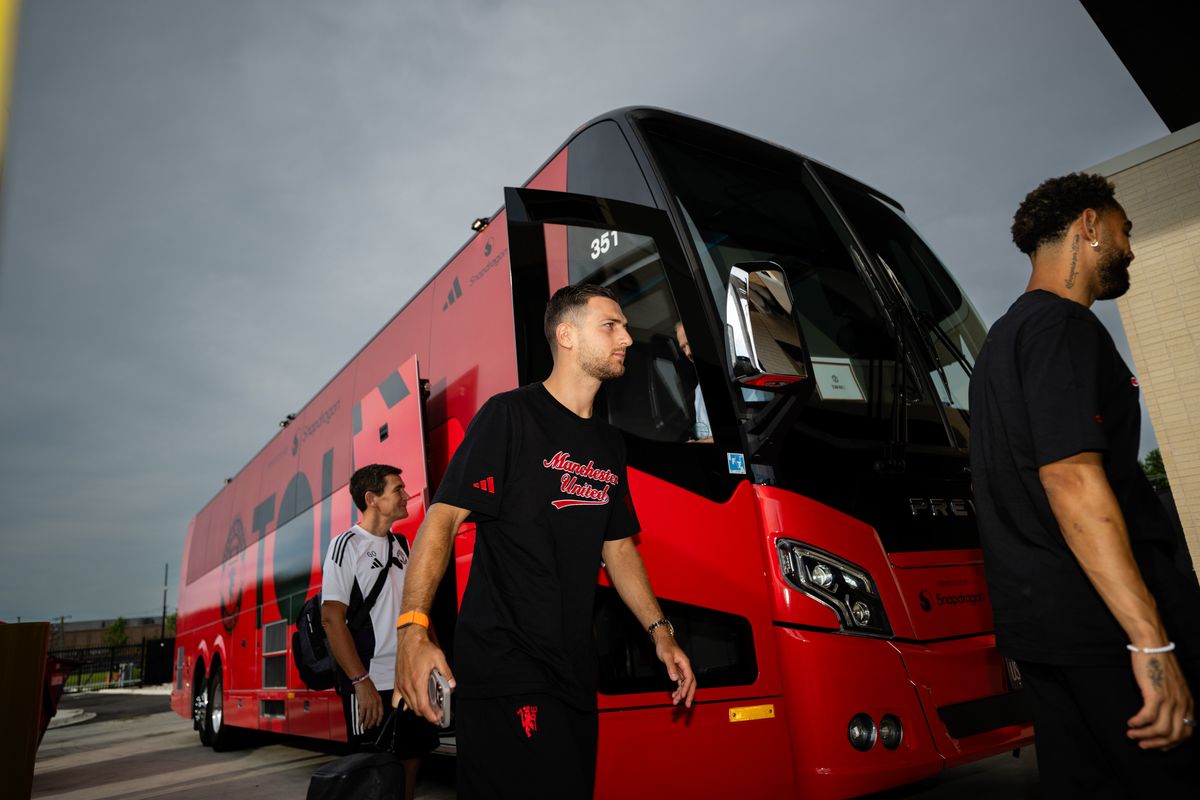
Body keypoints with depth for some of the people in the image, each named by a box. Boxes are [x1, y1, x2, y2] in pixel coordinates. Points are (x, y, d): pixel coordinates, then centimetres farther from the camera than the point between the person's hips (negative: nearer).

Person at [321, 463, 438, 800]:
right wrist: (361, 681, -20)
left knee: (410, 762, 14)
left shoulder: (401, 545, 12)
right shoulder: (347, 545, -9)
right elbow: (332, 618, -15)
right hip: (372, 684, -7)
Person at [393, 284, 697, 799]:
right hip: (503, 666, -7)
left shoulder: (609, 445, 14)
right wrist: (413, 629, -24)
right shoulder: (510, 415, -7)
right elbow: (443, 517, -13)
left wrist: (660, 631, 11)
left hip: (574, 671, 8)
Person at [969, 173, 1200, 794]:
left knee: (1083, 780, 14)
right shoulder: (1064, 327, -10)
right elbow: (1073, 481, -22)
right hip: (1105, 623, -10)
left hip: (1036, 619, 10)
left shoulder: (1004, 335, 21)